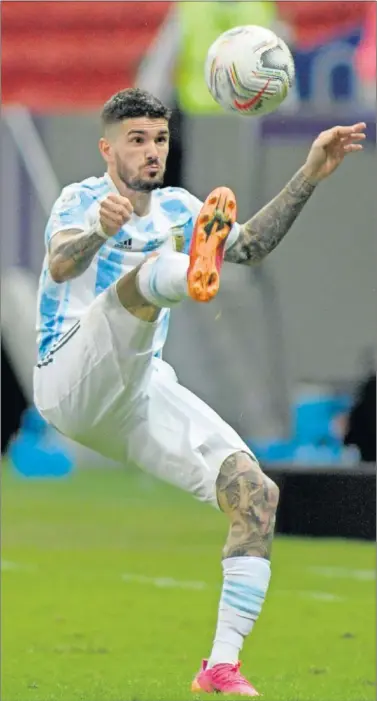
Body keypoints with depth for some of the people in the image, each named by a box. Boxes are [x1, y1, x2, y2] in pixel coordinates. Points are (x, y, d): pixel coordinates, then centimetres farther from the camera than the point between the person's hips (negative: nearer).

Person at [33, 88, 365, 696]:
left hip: (142, 389, 6)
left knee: (257, 493, -8)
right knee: (147, 272, -33)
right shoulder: (81, 200, 0)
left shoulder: (177, 208, 20)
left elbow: (251, 244, 7)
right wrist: (99, 229, -44)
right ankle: (192, 273, -74)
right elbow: (61, 262, -22)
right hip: (70, 381, -6)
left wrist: (308, 178, -4)